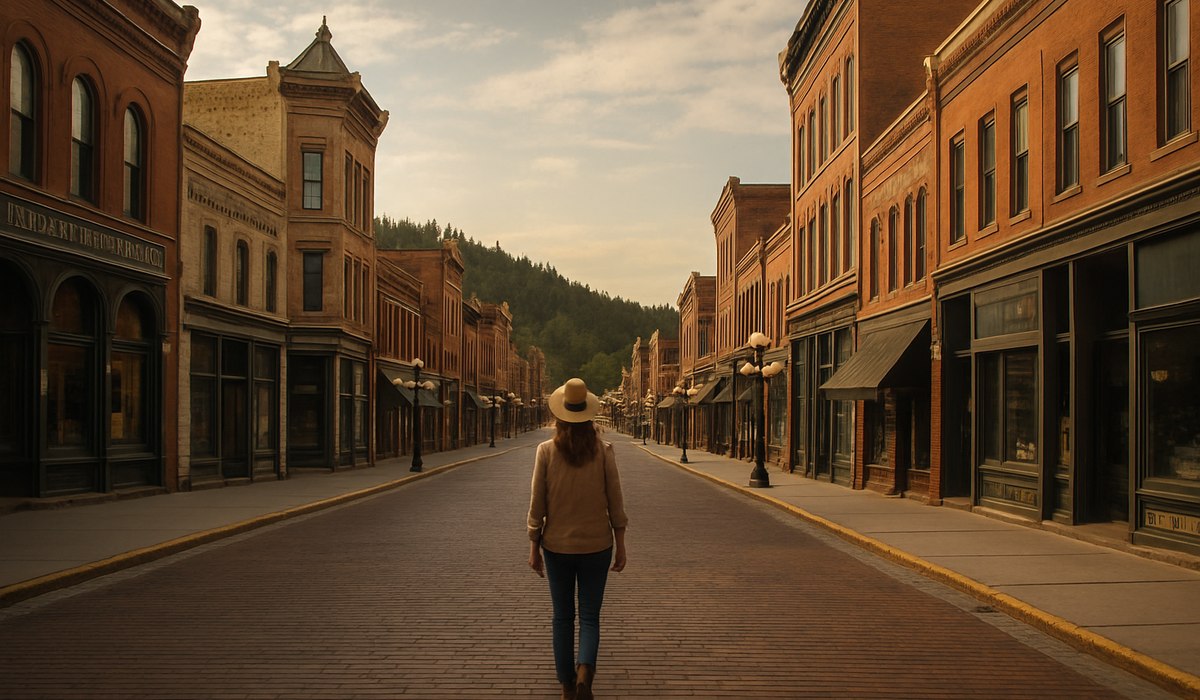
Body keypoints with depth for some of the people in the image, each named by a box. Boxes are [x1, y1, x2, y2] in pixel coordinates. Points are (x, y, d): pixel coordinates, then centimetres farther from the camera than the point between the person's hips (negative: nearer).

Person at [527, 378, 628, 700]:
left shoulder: (546, 451, -8)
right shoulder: (603, 451, -7)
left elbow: (537, 504, -5)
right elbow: (615, 502, -4)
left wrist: (533, 547, 5)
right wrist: (620, 545, 6)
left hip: (557, 545, 0)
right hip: (596, 544, 0)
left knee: (563, 617, 15)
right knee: (590, 616, 10)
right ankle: (585, 671, -14)